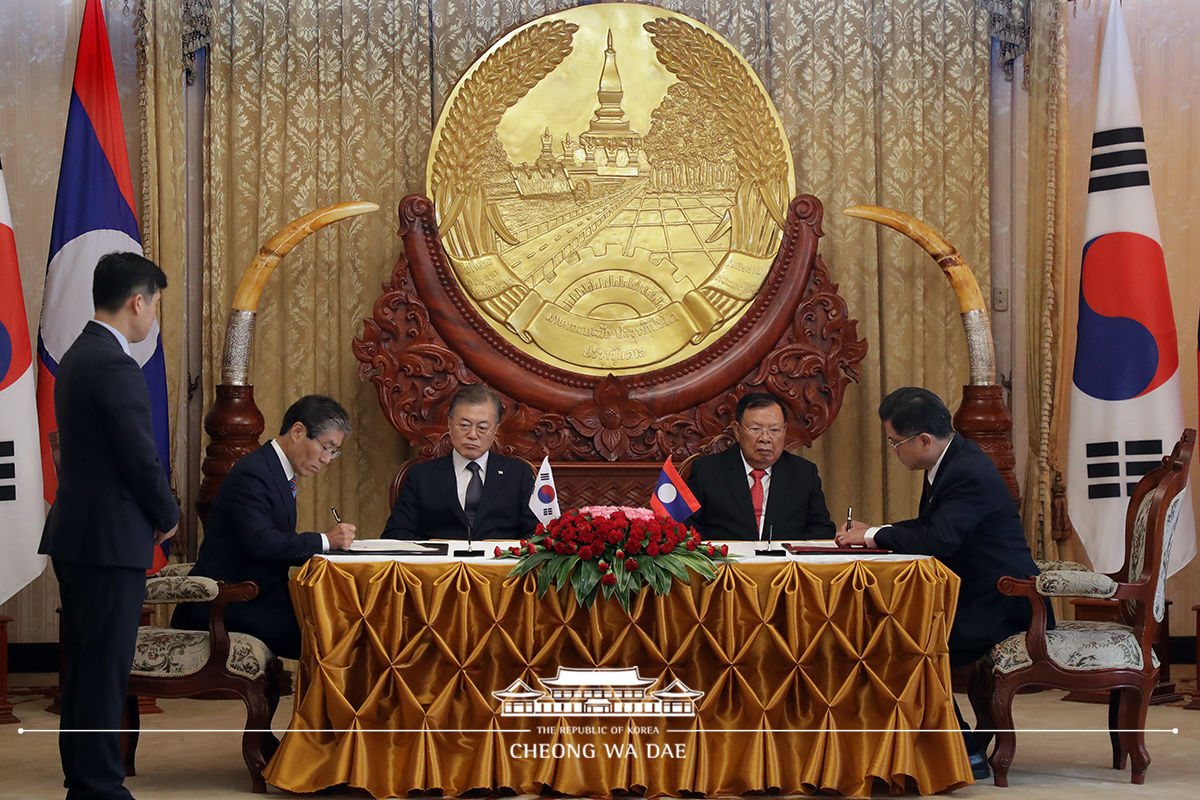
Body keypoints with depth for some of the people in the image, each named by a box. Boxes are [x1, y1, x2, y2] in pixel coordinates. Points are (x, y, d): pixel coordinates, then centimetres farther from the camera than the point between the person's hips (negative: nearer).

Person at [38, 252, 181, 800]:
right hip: (111, 539, -10)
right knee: (105, 671, -4)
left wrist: (155, 512, 12)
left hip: (76, 534, 10)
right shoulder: (115, 366, -18)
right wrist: (169, 517, -1)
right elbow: (142, 459, -18)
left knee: (85, 668, 14)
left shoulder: (78, 356, 13)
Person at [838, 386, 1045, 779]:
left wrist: (876, 535, -18)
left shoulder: (969, 474, -23)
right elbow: (927, 527, 20)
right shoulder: (950, 461, 9)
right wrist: (870, 533, 5)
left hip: (1000, 609, -11)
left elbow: (939, 539, -33)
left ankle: (966, 756, -8)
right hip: (970, 597, 11)